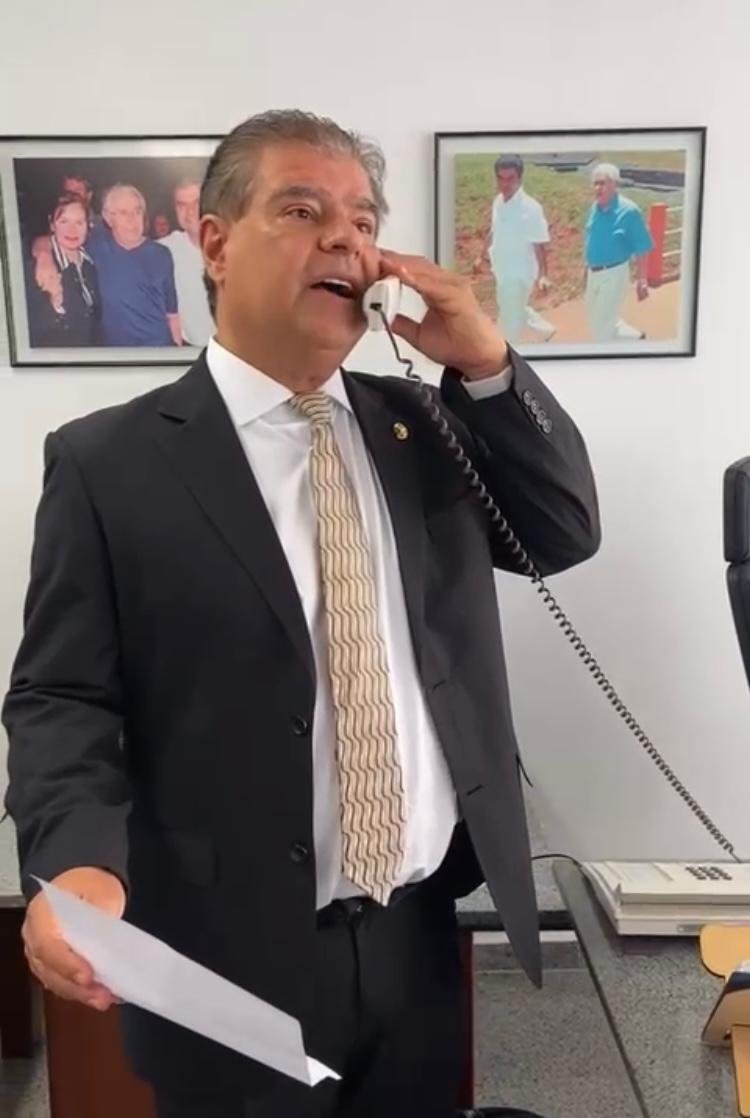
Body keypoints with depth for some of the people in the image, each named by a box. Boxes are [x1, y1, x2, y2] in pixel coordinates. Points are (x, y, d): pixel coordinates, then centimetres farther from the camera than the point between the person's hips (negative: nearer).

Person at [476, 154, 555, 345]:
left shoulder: (530, 208, -24)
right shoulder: (498, 201, -2)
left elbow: (540, 244, -20)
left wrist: (543, 275, -24)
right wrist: (483, 257, 22)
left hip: (519, 274, -8)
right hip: (502, 271, 8)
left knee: (511, 317, 6)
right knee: (513, 310, 25)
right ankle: (546, 330, 46)